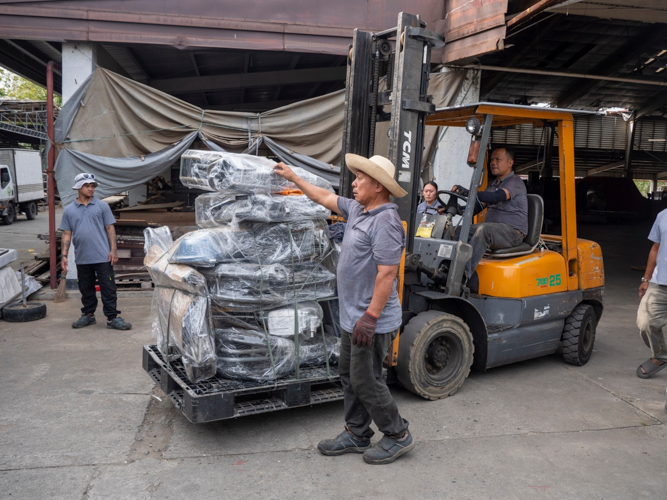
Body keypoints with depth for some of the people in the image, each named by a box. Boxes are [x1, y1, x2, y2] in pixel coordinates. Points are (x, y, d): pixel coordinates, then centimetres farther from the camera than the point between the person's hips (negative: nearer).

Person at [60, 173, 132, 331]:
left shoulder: (102, 206, 3)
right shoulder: (69, 210, 7)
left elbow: (110, 229, 2)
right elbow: (67, 235, 8)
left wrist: (113, 250, -6)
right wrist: (64, 255, 1)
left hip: (103, 257, -2)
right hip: (82, 259, 2)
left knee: (108, 288, -1)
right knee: (86, 289, 13)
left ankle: (112, 317, 4)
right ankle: (88, 315, 28)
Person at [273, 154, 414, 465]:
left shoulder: (385, 222, -21)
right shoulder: (357, 210, 9)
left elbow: (386, 273, -26)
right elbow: (326, 198, 24)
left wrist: (370, 317, -27)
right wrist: (293, 178, 29)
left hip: (371, 322, -10)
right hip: (351, 317, 10)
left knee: (365, 381, 0)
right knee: (349, 376, 17)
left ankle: (398, 435, 18)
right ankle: (356, 435, 31)